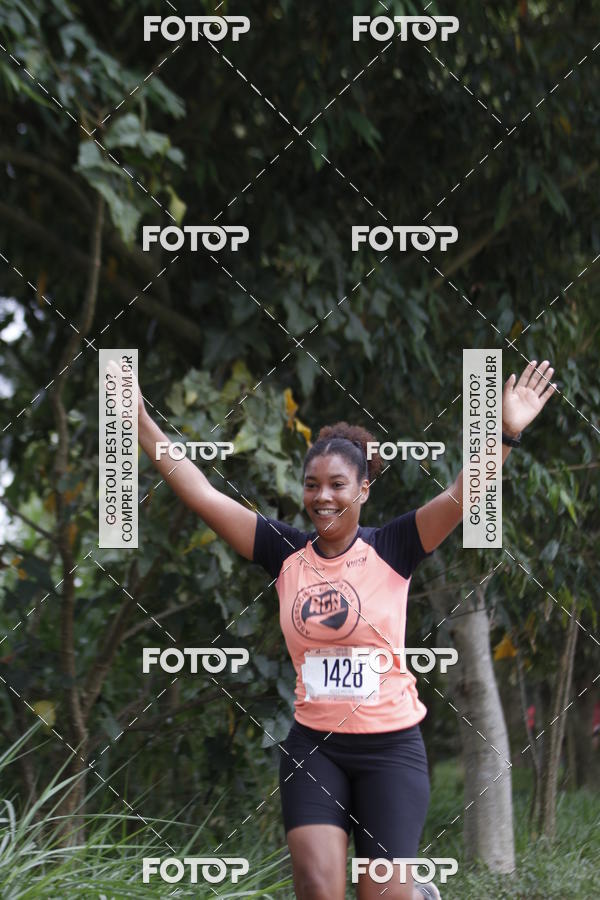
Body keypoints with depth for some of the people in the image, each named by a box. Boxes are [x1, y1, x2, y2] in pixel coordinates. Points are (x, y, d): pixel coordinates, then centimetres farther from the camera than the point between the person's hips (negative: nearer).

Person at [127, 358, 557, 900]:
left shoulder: (390, 550, -4)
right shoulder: (286, 552, 2)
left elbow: (462, 497, -17)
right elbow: (203, 495, 0)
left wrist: (507, 432, -31)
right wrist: (142, 423, -4)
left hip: (390, 747, -2)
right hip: (313, 747, 2)